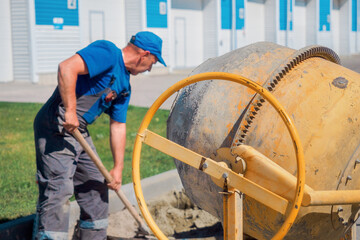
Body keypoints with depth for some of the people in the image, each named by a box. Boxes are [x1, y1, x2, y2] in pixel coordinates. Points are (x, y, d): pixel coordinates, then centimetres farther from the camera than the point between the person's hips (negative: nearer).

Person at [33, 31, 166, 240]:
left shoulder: (124, 85, 15)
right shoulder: (107, 52, -13)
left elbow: (118, 126, 16)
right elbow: (67, 68, -27)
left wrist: (118, 167, 13)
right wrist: (70, 110, -28)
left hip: (80, 131, 10)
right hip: (57, 126, -10)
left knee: (95, 188, 16)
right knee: (58, 189, -15)